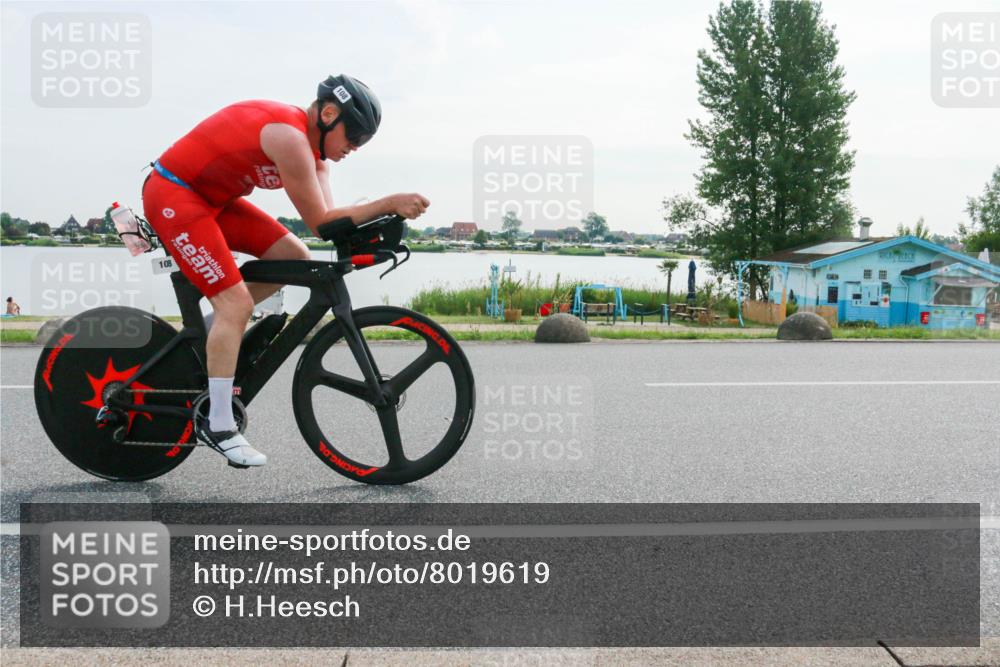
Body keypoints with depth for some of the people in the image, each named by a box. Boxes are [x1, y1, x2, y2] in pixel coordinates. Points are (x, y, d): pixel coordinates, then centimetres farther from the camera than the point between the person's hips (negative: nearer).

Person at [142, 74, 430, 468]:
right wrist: (389, 204, -26)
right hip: (172, 195, -10)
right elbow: (319, 222, -24)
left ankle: (205, 332, 13)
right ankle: (218, 427, -10)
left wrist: (378, 222, -16)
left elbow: (327, 218, -1)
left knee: (294, 258, 4)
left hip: (211, 196, 10)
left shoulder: (311, 142, 6)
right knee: (236, 301, -16)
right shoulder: (289, 137, -25)